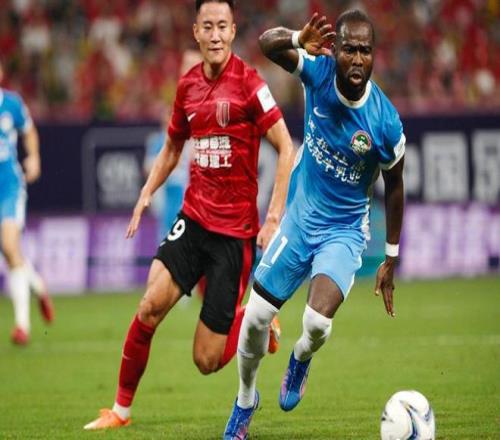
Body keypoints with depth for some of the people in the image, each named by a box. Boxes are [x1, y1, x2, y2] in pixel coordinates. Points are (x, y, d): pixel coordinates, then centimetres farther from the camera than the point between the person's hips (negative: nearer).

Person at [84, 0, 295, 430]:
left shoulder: (248, 83, -11)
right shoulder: (188, 85, 7)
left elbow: (286, 149, -11)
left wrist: (274, 218, -17)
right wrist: (147, 194, 11)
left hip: (235, 229, -5)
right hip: (193, 217, 5)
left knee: (207, 360, -4)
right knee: (151, 305, -15)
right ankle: (121, 407, 2)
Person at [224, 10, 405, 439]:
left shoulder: (386, 124, -20)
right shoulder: (319, 70, -16)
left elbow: (394, 186, -5)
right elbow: (268, 43, -19)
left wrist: (391, 259, 1)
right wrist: (299, 39, -43)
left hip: (344, 231, -3)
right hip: (300, 219, 3)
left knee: (317, 323, -25)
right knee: (255, 318, 4)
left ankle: (300, 362, 12)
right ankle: (245, 399, 32)